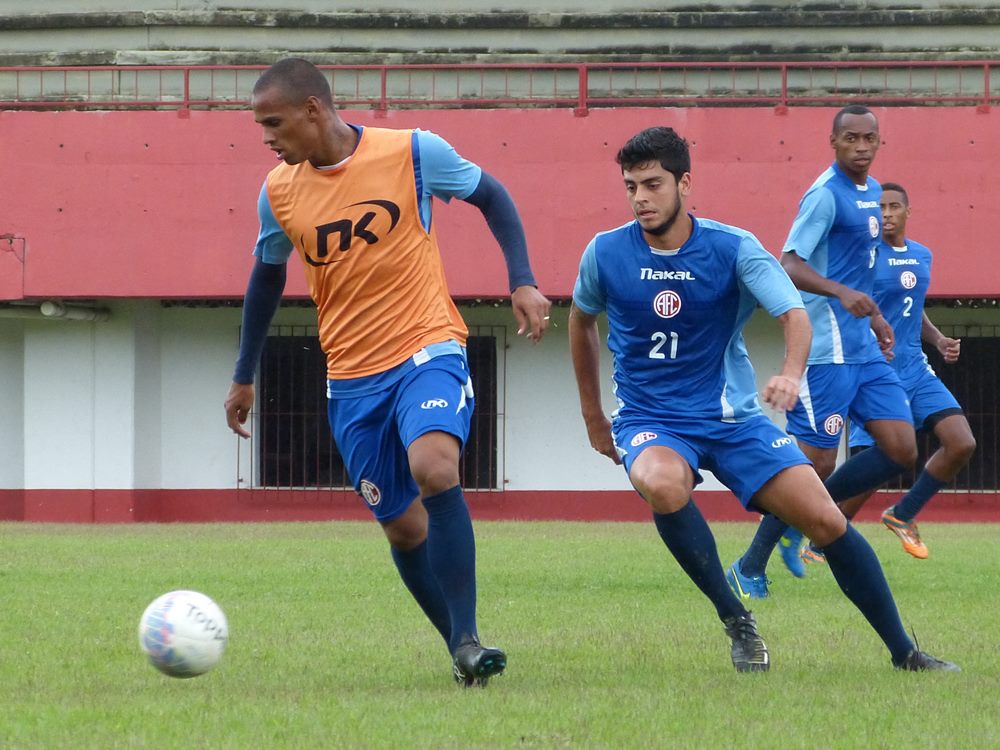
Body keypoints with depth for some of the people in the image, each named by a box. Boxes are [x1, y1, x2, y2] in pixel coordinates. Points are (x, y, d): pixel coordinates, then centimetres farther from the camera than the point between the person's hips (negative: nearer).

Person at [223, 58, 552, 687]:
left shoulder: (412, 152, -9)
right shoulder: (279, 192, 2)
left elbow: (491, 196, 6)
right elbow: (268, 277, 18)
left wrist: (523, 282, -4)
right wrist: (244, 377, 23)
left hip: (428, 350, -4)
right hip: (352, 377, 4)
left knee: (433, 469, -29)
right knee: (402, 526, 4)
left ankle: (466, 641, -24)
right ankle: (462, 652, 21)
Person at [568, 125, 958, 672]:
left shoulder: (733, 248, -9)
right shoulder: (605, 253, -5)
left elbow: (794, 314, -21)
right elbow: (581, 320, 15)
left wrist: (791, 373, -43)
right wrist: (592, 416, 20)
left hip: (731, 416, 1)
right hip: (648, 419, -1)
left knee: (826, 520, -10)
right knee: (662, 483, -37)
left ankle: (903, 652, 6)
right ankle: (735, 620, -20)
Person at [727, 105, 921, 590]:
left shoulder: (871, 191, 14)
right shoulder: (826, 195, -15)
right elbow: (790, 266, -25)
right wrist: (841, 292, -39)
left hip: (865, 350, 9)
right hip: (826, 352, -9)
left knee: (901, 451, 0)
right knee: (817, 464, -6)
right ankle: (749, 570, 7)